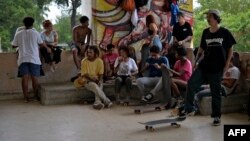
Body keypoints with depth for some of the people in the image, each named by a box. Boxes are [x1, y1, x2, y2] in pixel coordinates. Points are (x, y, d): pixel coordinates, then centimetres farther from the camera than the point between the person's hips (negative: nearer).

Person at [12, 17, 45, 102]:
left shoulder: (18, 34, 4)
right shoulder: (35, 33, -1)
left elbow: (14, 46, 12)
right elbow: (42, 45, 4)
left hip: (23, 59, 2)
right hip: (34, 59, -1)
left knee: (25, 78, 1)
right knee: (34, 78, 6)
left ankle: (26, 97, 2)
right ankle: (36, 96, 15)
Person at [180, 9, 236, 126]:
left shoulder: (224, 32, -3)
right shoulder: (206, 32, 8)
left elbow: (230, 49, 1)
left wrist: (227, 64, -5)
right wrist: (196, 61, 5)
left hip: (217, 68, -3)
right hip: (204, 65, 4)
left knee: (215, 92, 4)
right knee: (191, 83, -11)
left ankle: (216, 116, 19)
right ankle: (189, 108, 3)